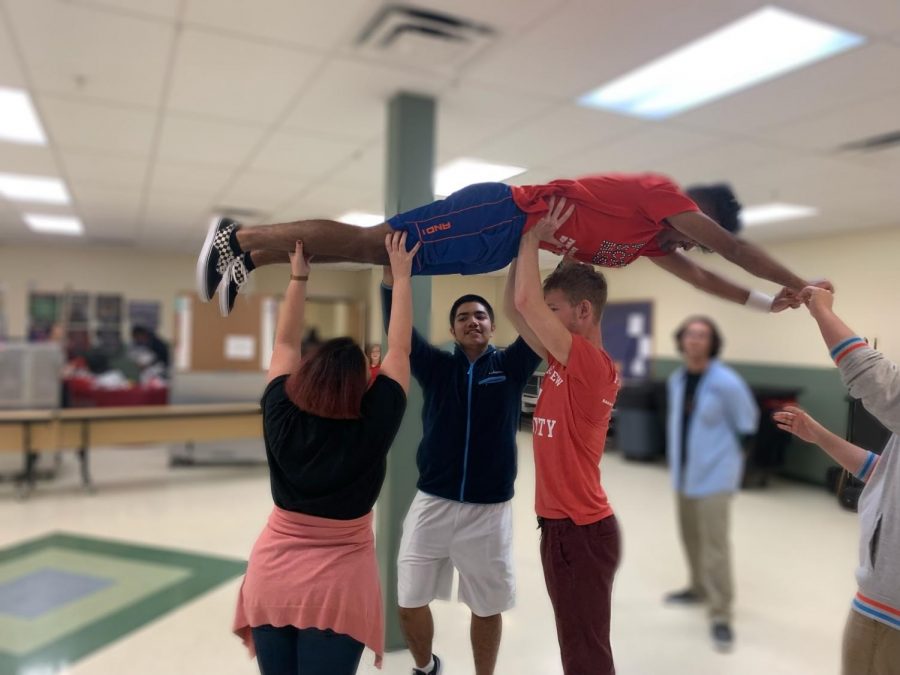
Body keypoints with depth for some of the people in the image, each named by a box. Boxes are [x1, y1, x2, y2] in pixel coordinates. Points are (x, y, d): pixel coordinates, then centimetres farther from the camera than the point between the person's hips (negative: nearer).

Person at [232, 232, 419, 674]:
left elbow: (286, 342, 3)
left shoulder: (281, 417, -10)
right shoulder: (372, 428, -16)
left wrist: (298, 276, 10)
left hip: (271, 578, 3)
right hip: (337, 586, -3)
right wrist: (401, 276, 0)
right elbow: (399, 350, -8)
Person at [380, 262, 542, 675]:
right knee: (409, 604, 10)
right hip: (432, 504, 1)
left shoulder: (511, 366, 1)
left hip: (490, 510, -1)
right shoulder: (435, 367, 2)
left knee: (487, 608, 13)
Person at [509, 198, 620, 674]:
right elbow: (517, 313, 7)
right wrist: (526, 244, 6)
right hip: (562, 525, 9)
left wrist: (533, 238, -13)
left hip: (581, 530, -9)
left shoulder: (593, 365, -19)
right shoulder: (565, 362, 6)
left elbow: (526, 303, -25)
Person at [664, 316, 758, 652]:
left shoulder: (726, 382, -18)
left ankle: (720, 616, 4)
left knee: (714, 544, -6)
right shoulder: (676, 379, 2)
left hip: (714, 475, -7)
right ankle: (699, 588, 40)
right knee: (691, 536, 20)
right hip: (684, 471, 7)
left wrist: (730, 456, -1)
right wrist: (677, 457, 15)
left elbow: (747, 423, -8)